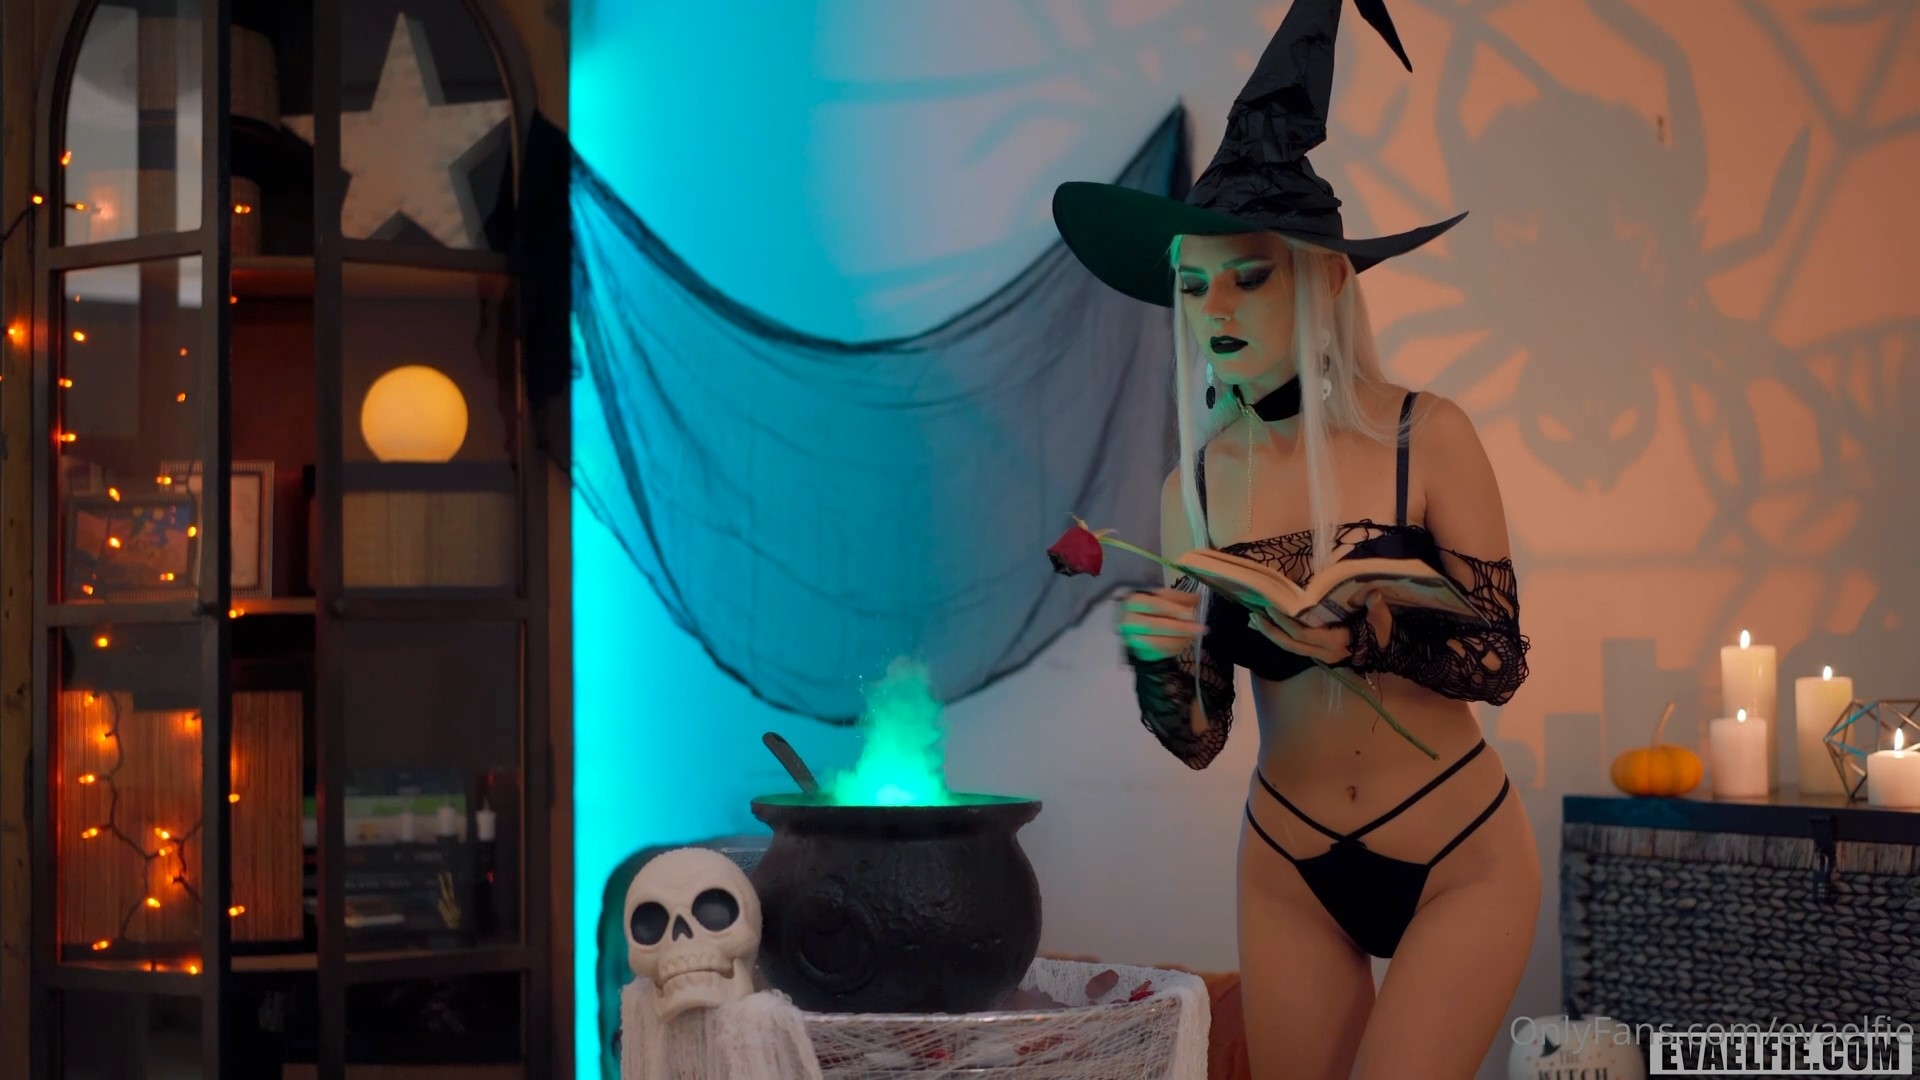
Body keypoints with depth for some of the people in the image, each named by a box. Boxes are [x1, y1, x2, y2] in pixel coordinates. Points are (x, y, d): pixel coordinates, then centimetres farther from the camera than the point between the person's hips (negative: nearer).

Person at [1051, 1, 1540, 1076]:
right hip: (1290, 874, 3)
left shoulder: (1424, 438, -12)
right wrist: (1159, 661, -22)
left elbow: (1501, 663, -11)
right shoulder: (1193, 487, -3)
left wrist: (1360, 639, -28)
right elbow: (1200, 739, -1)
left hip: (1458, 864, -3)